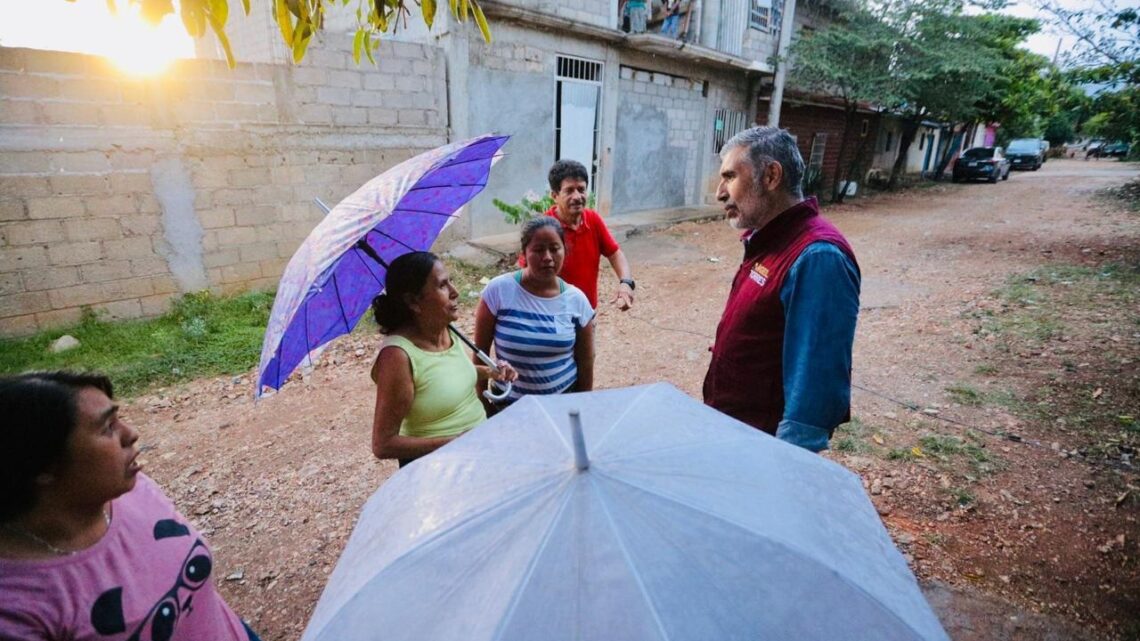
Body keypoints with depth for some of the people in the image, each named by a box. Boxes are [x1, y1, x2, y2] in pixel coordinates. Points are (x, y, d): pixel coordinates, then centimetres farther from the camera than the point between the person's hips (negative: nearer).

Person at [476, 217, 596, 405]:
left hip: (565, 400, 2)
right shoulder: (498, 290, -15)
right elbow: (481, 352, -6)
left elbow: (585, 361, 2)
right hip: (509, 403, -1)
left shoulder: (577, 300, -8)